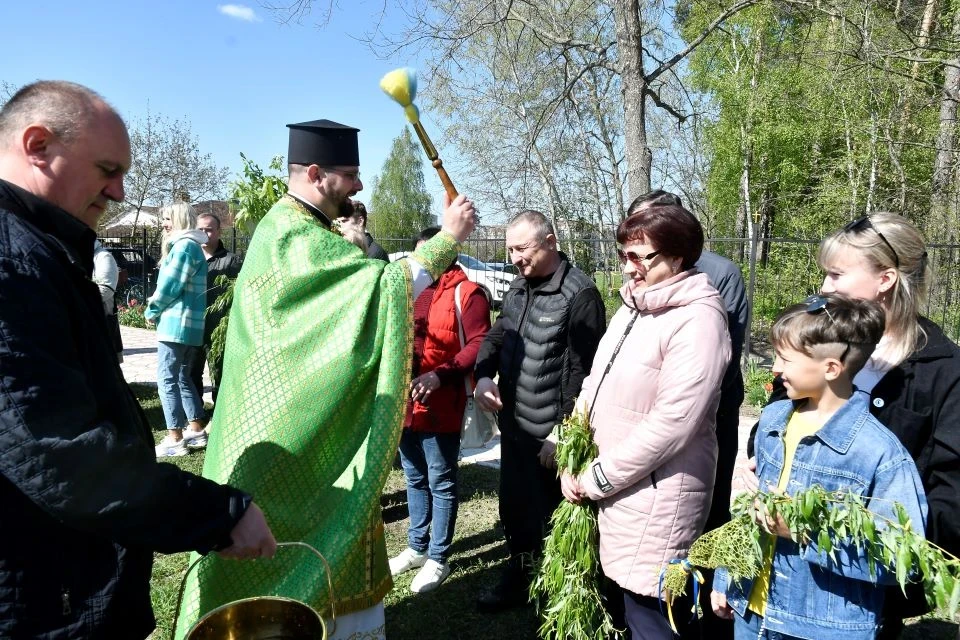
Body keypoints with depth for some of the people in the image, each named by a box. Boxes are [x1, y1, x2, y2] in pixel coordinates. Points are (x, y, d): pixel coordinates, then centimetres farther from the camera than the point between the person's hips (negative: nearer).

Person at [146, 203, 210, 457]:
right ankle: (196, 430, 20)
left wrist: (151, 312, -1)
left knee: (167, 380, -7)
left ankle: (175, 439, -4)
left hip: (176, 323, -10)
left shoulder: (184, 246, -12)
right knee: (182, 377, 16)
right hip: (188, 323, 10)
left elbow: (170, 286, -14)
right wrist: (157, 302, 11)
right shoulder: (191, 246, 20)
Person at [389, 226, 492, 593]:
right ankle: (417, 548, 34)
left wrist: (440, 374, -26)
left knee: (441, 484, 5)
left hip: (441, 407, -7)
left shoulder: (466, 294, -8)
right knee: (415, 480, 19)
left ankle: (438, 559, 19)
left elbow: (479, 344, -16)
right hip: (407, 403, 7)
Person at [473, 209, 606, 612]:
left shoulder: (580, 295, -15)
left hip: (550, 436, -7)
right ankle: (517, 580, 41)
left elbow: (582, 373, -17)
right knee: (515, 511, 21)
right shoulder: (517, 288, 9)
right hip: (513, 428, 7)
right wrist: (484, 376, -4)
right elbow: (496, 337, 17)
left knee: (552, 521, 10)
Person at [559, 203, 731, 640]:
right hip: (614, 486, 8)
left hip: (653, 497, -8)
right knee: (623, 602, 20)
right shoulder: (632, 305, 10)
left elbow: (670, 425, -23)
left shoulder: (697, 320, -18)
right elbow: (596, 381, 13)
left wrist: (595, 480, -15)